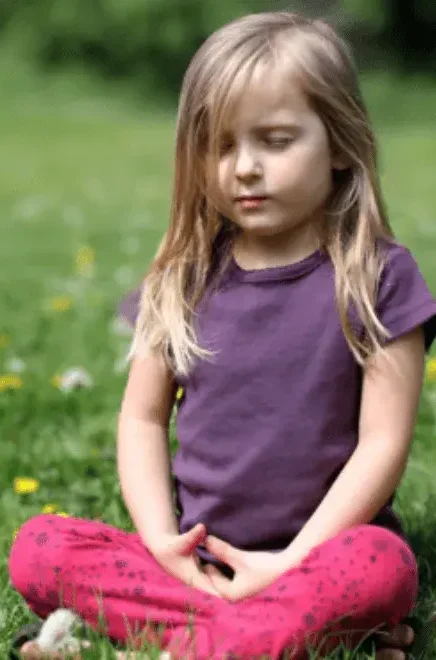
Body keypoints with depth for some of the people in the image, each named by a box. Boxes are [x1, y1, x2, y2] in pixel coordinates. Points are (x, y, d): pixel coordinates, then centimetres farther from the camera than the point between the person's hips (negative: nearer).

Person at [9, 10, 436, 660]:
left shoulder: (378, 277, -5)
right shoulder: (185, 278, 6)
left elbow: (383, 442, -9)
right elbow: (143, 416, 10)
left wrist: (293, 563, -16)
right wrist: (160, 542, -6)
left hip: (316, 552, -4)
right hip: (197, 557, 4)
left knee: (382, 568, -36)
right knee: (36, 549, -18)